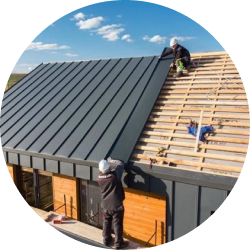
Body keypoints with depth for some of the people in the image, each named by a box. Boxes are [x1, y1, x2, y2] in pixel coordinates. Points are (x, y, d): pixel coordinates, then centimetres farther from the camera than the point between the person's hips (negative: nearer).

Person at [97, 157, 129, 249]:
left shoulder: (99, 178, -9)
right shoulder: (115, 175, -22)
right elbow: (121, 164, -8)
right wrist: (111, 161, 4)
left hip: (105, 205, 5)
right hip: (116, 205, -4)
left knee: (106, 223, 22)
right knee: (117, 225, 10)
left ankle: (106, 240, 36)